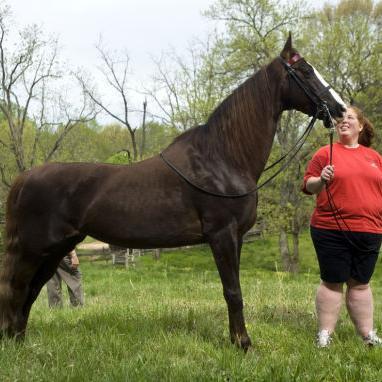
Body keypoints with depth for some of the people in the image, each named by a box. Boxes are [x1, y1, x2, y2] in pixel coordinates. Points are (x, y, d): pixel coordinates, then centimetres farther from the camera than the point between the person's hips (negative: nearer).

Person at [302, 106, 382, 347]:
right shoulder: (326, 153, 3)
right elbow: (308, 186, 1)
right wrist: (320, 180, -20)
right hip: (332, 231, -3)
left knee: (360, 283, 11)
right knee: (333, 282, 1)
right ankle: (325, 334, 8)